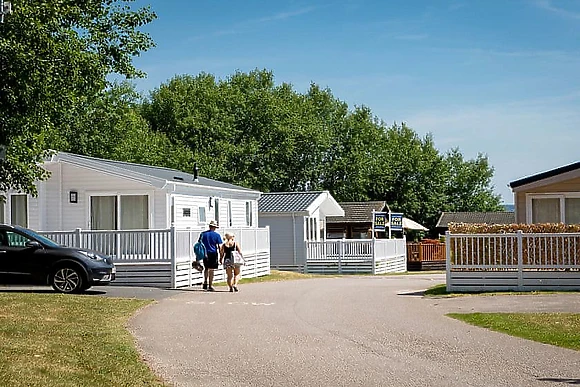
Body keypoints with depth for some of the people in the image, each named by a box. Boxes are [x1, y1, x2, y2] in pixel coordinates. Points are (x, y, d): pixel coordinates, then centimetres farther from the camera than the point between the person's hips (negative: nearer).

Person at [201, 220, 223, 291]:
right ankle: (210, 286, 4)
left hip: (205, 254, 3)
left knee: (206, 269, 20)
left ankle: (205, 283, 9)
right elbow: (220, 246, -6)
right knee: (211, 270, 2)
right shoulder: (217, 235, -5)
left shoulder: (203, 234, 4)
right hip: (213, 254, -3)